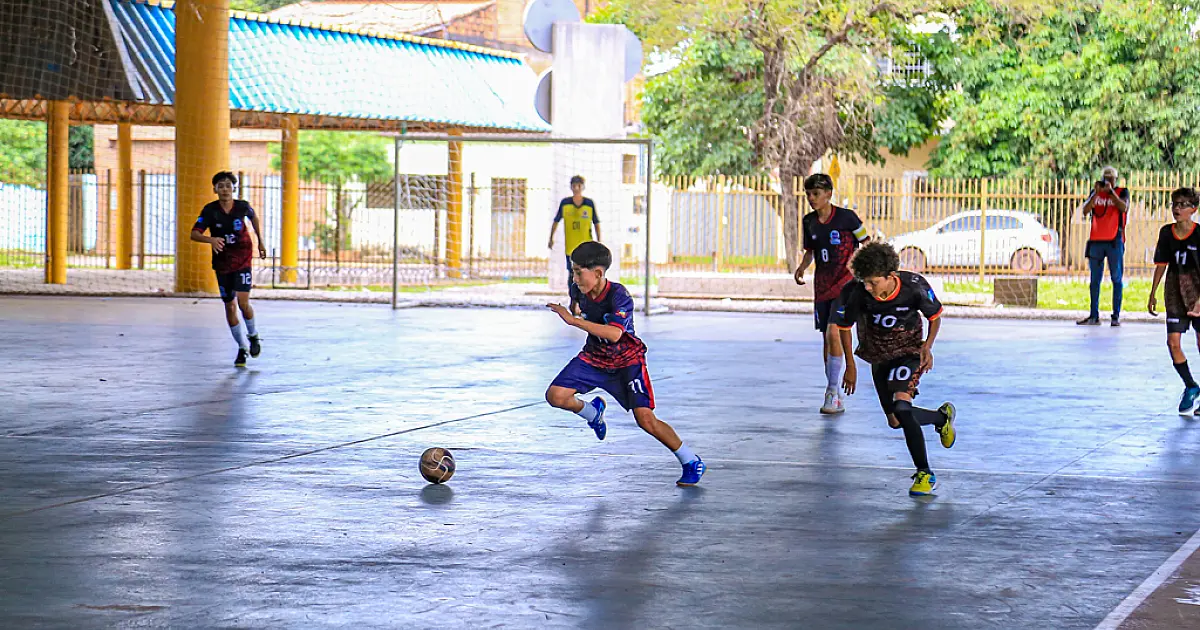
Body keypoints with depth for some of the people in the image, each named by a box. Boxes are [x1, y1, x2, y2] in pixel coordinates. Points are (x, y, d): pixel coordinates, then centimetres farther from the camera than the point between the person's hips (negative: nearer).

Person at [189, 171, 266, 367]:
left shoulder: (242, 206, -8)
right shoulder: (210, 210, -11)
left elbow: (253, 218, 15)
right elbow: (194, 234, -18)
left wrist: (260, 241, 20)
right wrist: (211, 239, -37)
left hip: (243, 260, -1)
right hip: (222, 263, 1)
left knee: (243, 302, -15)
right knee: (229, 306, 6)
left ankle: (253, 336, 13)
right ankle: (242, 348, 21)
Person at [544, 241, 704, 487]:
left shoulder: (618, 295, -28)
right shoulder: (582, 293, -8)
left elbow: (614, 334, -44)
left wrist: (573, 320, -45)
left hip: (626, 360, -6)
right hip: (594, 358, 6)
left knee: (646, 420, -16)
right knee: (556, 396, -13)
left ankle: (691, 462, 3)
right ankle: (592, 412, 21)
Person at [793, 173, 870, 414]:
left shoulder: (846, 217, -9)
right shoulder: (809, 222, 6)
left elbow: (867, 243, 1)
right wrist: (802, 267, -1)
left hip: (845, 282, -6)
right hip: (822, 284, 6)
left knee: (834, 333, -18)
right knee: (826, 338, 7)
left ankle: (832, 393, -13)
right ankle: (834, 397, 15)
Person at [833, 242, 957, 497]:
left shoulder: (914, 286, -25)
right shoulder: (855, 292, -23)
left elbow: (935, 316, -4)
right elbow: (843, 326, -3)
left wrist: (927, 346, -17)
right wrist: (851, 365, 0)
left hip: (909, 351, -4)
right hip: (878, 356, 4)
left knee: (901, 406, -26)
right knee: (896, 421, 9)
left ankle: (925, 474, -19)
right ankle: (942, 417, 39)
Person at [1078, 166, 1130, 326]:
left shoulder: (1122, 192, 5)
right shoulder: (1095, 193, 13)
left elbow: (1124, 207, -14)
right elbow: (1085, 211, -1)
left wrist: (1110, 191, -15)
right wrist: (1097, 192, -9)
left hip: (1115, 241, -3)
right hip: (1096, 240, 3)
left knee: (1116, 279, -2)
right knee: (1095, 280, 4)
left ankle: (1116, 316, -1)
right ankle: (1094, 316, 7)